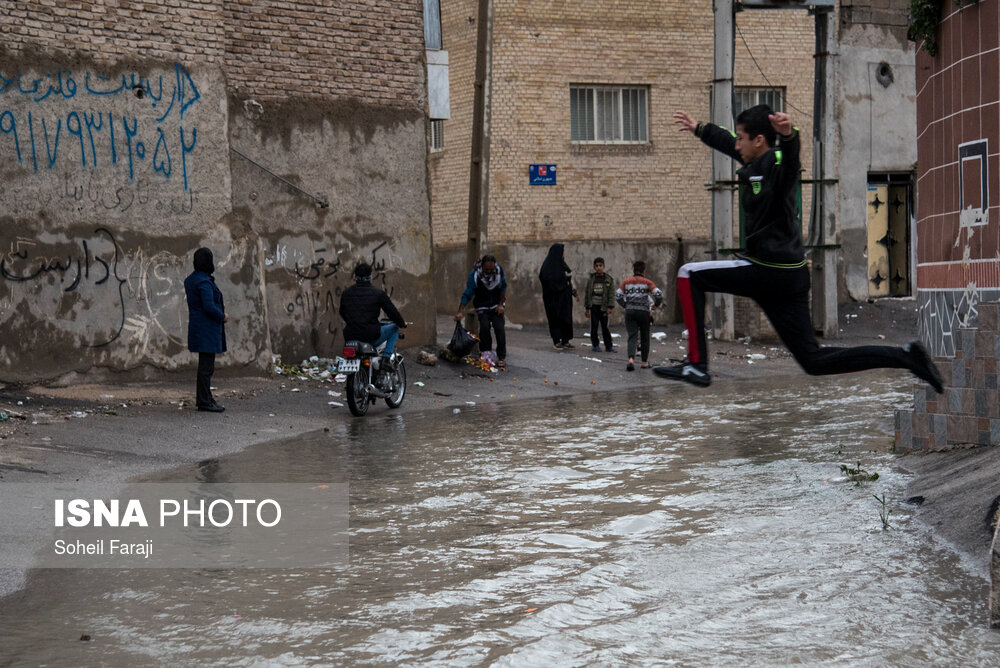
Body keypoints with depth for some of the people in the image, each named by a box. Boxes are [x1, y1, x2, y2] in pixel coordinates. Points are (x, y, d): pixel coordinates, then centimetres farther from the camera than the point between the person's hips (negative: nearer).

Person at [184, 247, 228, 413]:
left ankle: (202, 398, 23)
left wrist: (218, 306, 12)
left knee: (205, 365, 17)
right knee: (207, 366, -5)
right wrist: (223, 316, -9)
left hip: (198, 327, 10)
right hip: (207, 329, -10)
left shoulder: (191, 279, 11)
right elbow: (209, 307, -25)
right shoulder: (204, 282, -20)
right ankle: (204, 401, -2)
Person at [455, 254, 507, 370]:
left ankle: (502, 357, -9)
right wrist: (460, 312, -31)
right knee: (484, 327, -21)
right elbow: (467, 294, -23)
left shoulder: (499, 270, -14)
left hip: (496, 305, 1)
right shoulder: (474, 274, -22)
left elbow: (503, 287, 2)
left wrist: (501, 304, -4)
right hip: (482, 306, -1)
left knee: (499, 328, -15)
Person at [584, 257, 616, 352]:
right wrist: (587, 308, 8)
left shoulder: (609, 279, 2)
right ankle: (596, 345, 11)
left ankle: (609, 346, 8)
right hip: (593, 306, 1)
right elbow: (587, 293, 10)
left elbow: (611, 294, 0)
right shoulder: (591, 279, 5)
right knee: (594, 326, 1)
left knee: (605, 327, 0)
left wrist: (610, 307, -8)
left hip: (603, 307, -1)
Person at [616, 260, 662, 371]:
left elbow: (618, 295, 1)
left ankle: (631, 359, -26)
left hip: (630, 312, 2)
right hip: (643, 311, -2)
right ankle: (645, 362, 19)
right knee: (644, 337, 13)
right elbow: (658, 294, -10)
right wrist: (657, 304, 9)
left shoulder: (626, 282, 9)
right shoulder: (647, 282, 1)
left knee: (632, 337, -3)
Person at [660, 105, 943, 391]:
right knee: (814, 362, 8)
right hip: (790, 278, 10)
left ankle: (696, 365, -8)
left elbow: (790, 155, -38)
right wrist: (698, 129, 48)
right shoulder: (756, 163, 14)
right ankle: (905, 356, 7)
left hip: (772, 270, -10)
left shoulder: (779, 163, -13)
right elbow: (727, 142, 34)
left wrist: (789, 135, -59)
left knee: (690, 275, -2)